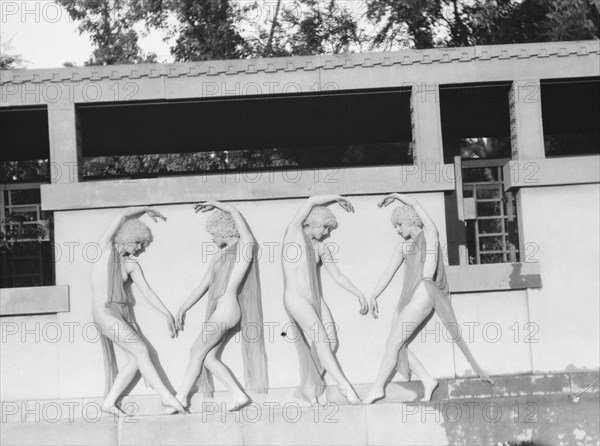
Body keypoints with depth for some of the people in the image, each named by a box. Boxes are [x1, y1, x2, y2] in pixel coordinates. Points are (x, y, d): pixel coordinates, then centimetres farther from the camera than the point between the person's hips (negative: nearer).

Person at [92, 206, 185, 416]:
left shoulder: (131, 264, 10)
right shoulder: (105, 247, -4)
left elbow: (148, 292, 12)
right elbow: (123, 215, -11)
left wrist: (168, 315, 8)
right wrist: (147, 210, 3)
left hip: (124, 312, 7)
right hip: (105, 313, -7)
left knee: (136, 361, -1)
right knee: (141, 351, -14)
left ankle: (109, 401, 9)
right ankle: (166, 396, -11)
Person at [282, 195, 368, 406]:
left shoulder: (321, 248, 15)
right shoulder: (293, 231, 1)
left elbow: (337, 275, 16)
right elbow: (312, 202, -7)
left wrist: (359, 294, 8)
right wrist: (337, 198, 6)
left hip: (316, 299, 7)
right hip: (295, 297, -7)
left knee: (331, 341, -6)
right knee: (320, 338, -20)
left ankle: (309, 388, 6)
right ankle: (343, 384, -25)